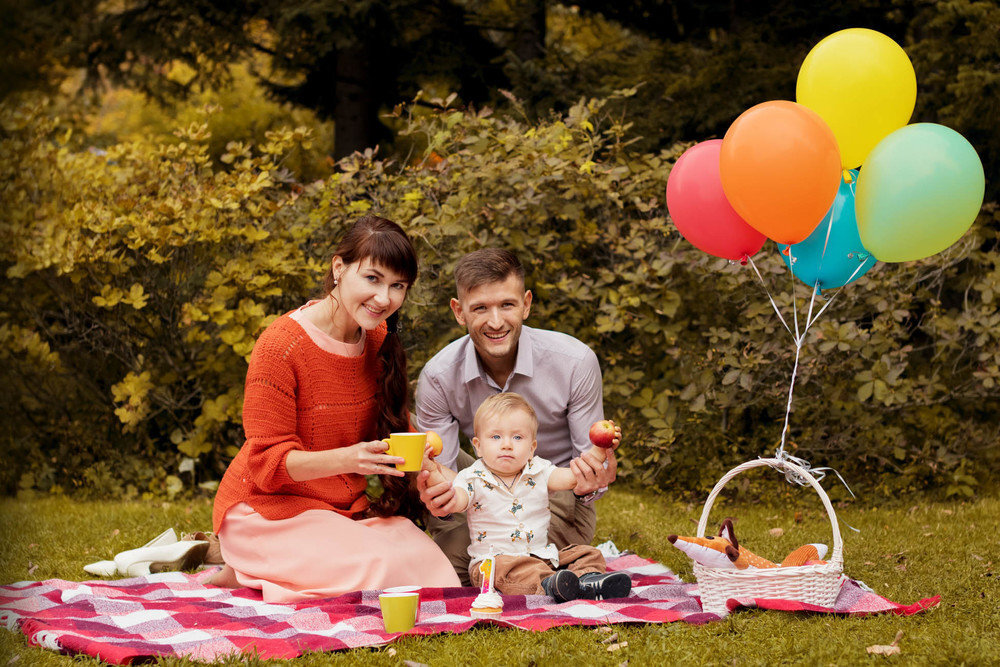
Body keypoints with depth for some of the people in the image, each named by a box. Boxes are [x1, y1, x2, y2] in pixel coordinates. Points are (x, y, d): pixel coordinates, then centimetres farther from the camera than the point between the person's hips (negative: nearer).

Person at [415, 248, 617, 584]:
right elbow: (439, 474, -13)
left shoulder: (575, 362, -21)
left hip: (560, 499, -3)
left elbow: (592, 460, -13)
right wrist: (437, 498, -38)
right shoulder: (438, 377, -17)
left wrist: (588, 483, -38)